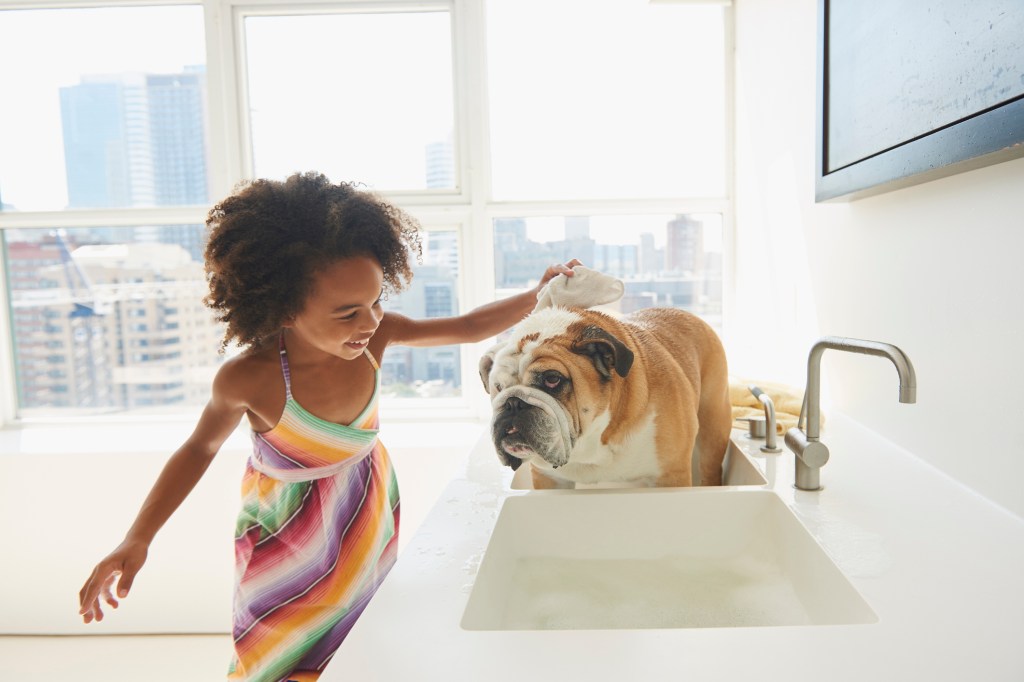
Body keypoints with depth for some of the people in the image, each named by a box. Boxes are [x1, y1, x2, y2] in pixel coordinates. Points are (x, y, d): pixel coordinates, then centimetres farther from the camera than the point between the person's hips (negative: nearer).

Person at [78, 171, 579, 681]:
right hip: (288, 536, -3)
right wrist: (137, 540, -14)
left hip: (368, 516, 3)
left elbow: (469, 327, -12)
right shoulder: (248, 380, -31)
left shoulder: (374, 336, -24)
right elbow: (200, 448, -12)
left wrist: (537, 297, -21)